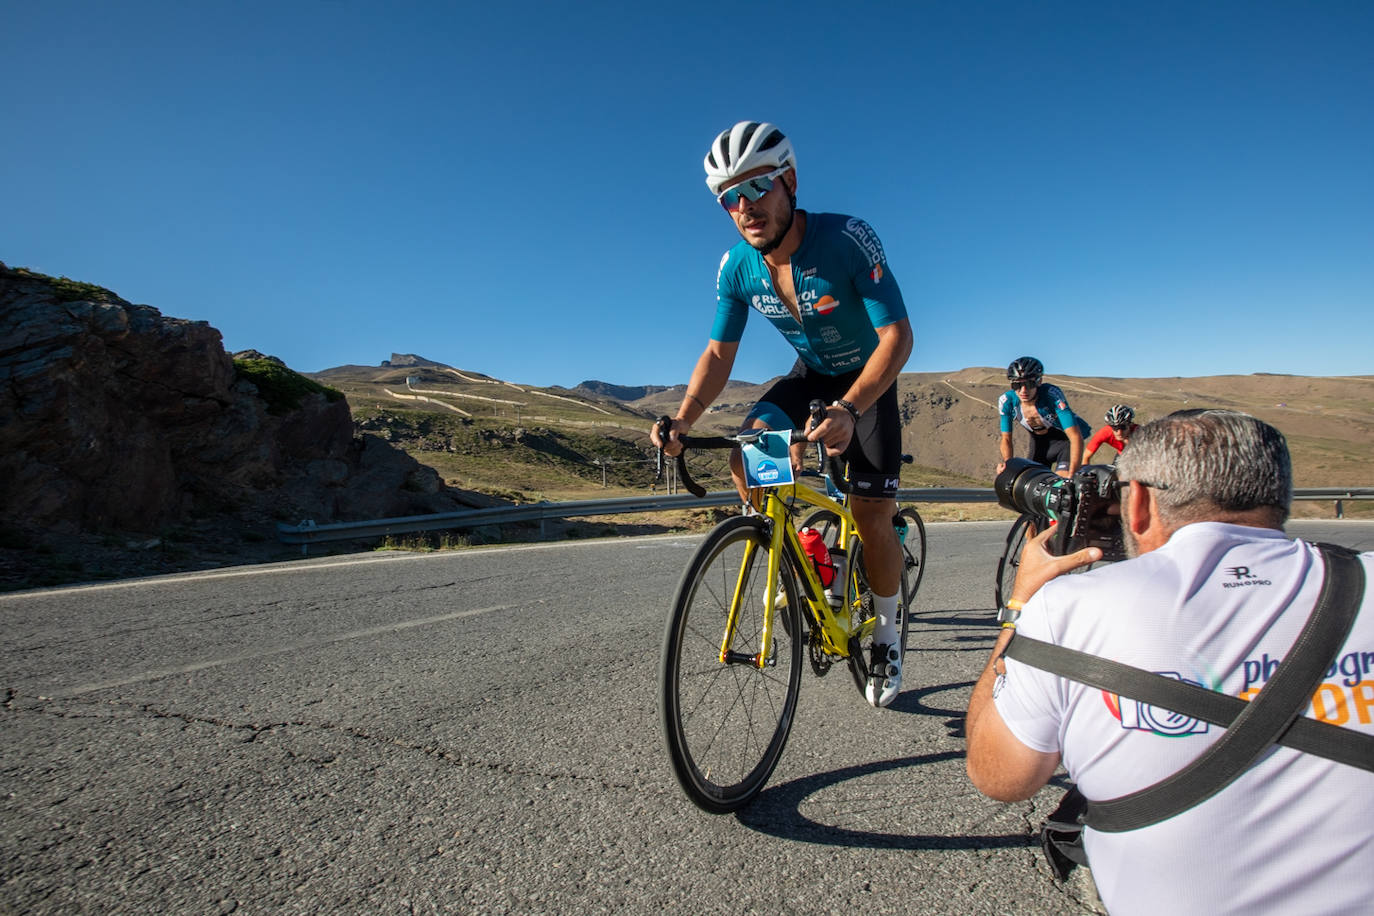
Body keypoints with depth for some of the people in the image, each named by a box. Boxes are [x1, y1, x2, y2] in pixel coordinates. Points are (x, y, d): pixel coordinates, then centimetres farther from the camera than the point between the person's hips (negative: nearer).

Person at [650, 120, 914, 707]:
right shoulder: (737, 267, -16)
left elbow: (897, 337, -33)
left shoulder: (847, 239, -30)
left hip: (868, 380, -4)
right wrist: (683, 420, -27)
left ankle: (886, 636, 16)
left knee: (872, 518, -10)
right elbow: (719, 352, -9)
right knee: (746, 455, -23)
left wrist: (848, 409, -51)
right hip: (809, 374, 4)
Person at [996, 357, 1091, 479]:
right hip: (1039, 442, 4)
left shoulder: (1052, 394, -34)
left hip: (1065, 439, -4)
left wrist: (1071, 476, -47)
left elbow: (1076, 437, -37)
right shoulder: (1006, 401, -22)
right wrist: (1007, 462, -30)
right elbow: (1006, 439, -10)